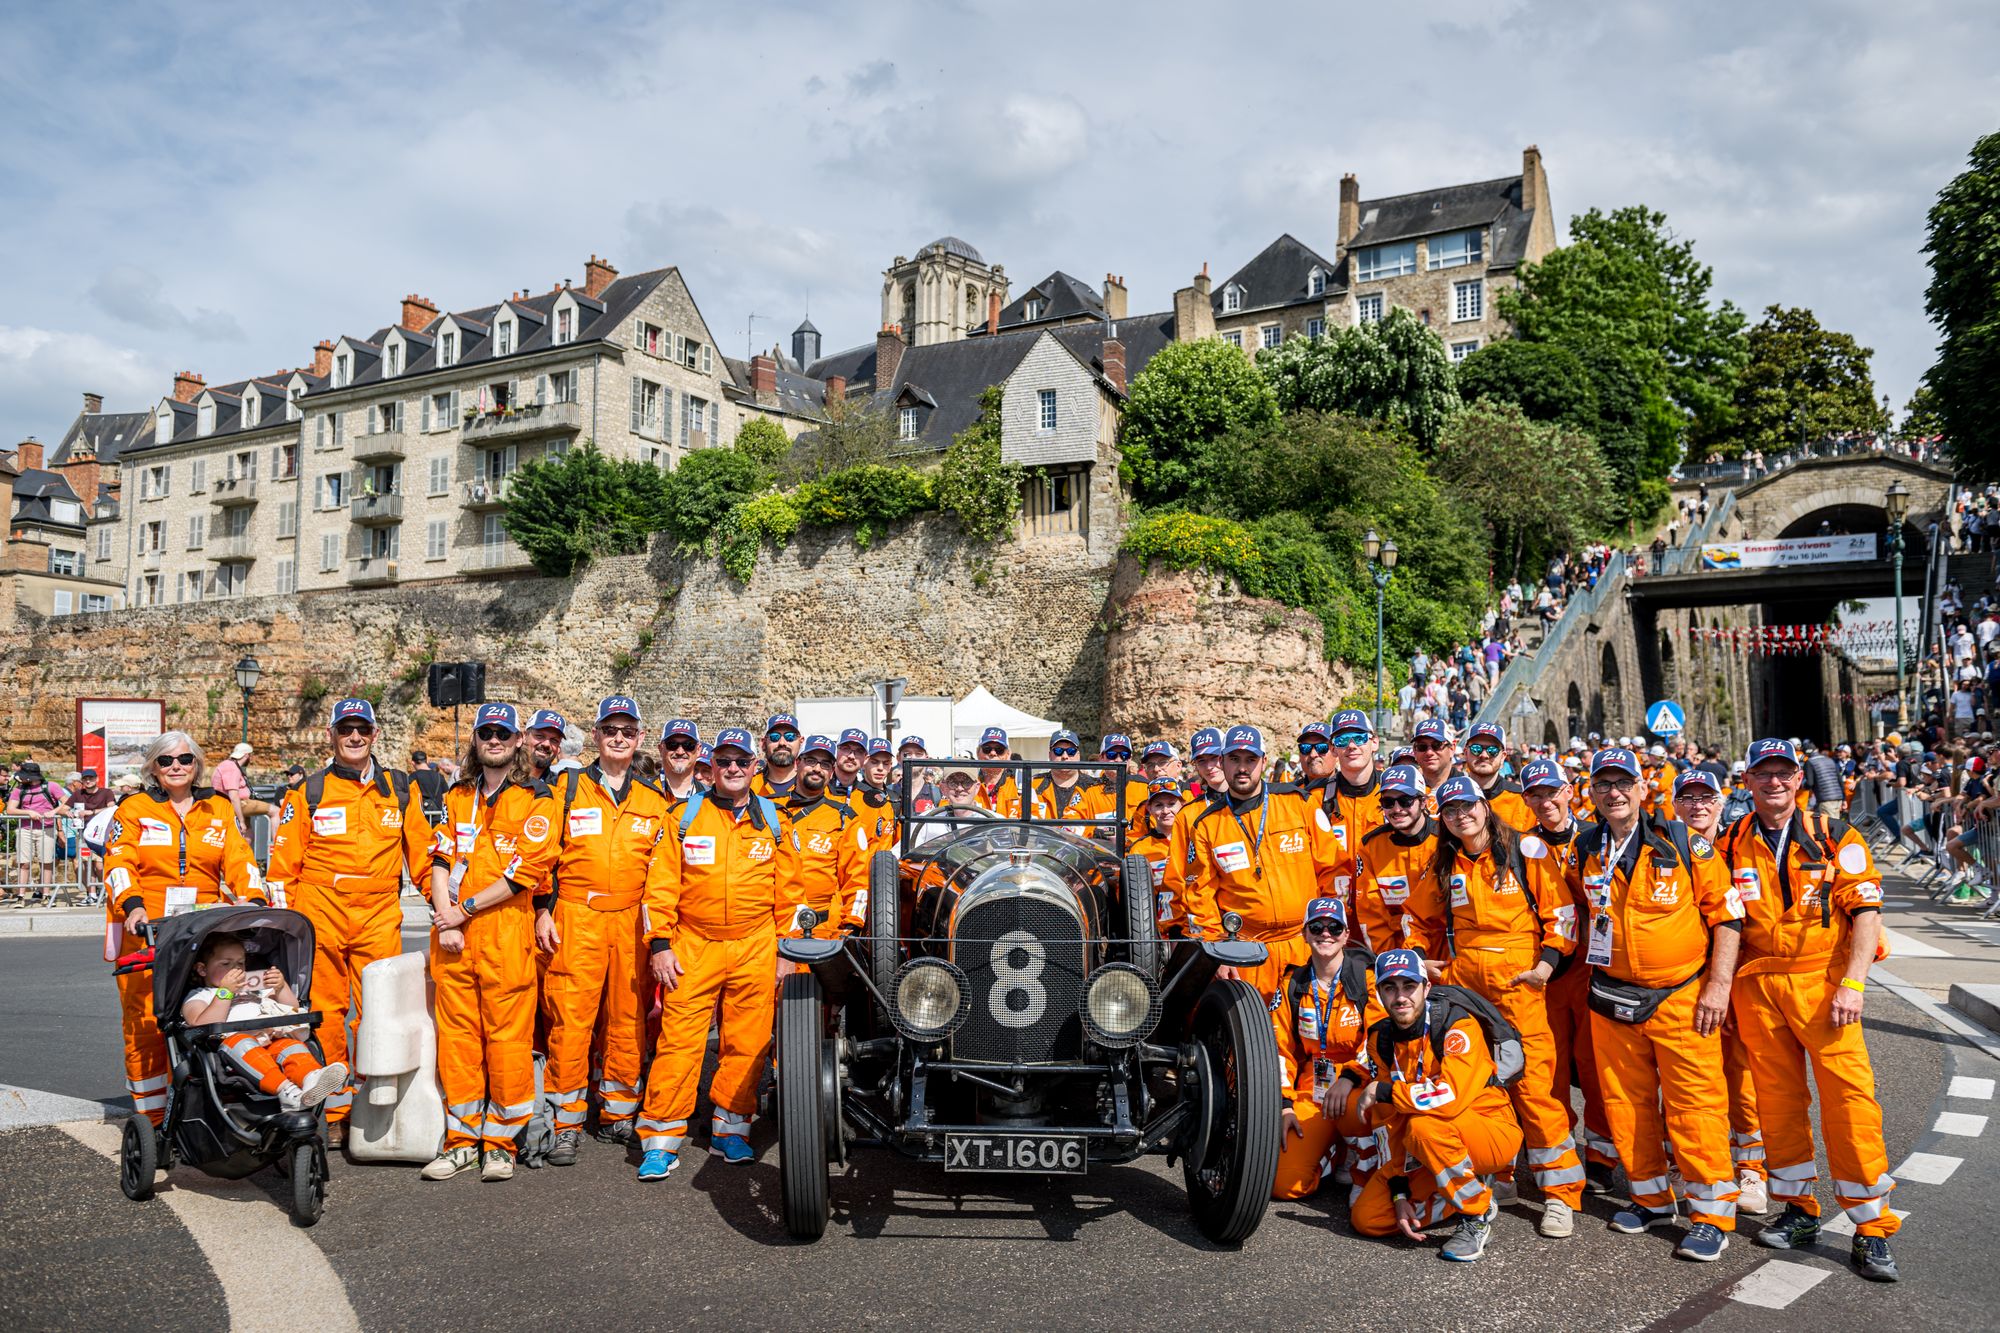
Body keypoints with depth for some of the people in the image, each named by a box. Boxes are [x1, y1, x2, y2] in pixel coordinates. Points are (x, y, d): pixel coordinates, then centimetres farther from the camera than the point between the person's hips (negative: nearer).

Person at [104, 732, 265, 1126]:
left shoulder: (218, 809, 15)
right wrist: (133, 904, -21)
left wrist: (254, 899, -11)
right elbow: (119, 862, -4)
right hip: (145, 931, -2)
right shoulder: (134, 809, 8)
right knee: (144, 1024, -3)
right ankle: (151, 1119, 6)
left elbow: (239, 858, 6)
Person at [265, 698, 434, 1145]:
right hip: (320, 915, -1)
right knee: (326, 1012, 2)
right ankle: (335, 1113, 12)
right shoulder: (308, 793, 6)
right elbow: (283, 864, 7)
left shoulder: (401, 790, 10)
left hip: (380, 917, 1)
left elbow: (422, 853, 14)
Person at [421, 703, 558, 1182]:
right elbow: (441, 861, 9)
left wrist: (464, 909, -9)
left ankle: (500, 1143, 8)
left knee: (507, 1035, -3)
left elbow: (525, 870, -8)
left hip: (506, 931, -4)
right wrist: (445, 921, -5)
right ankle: (462, 1140, 16)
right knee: (456, 1034, 6)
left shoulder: (536, 800, 0)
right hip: (453, 933, 4)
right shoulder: (457, 797, 16)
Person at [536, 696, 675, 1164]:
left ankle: (618, 1114, 18)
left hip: (633, 922, 2)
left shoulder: (654, 800, 13)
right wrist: (544, 909, -3)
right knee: (570, 1019, -5)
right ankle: (567, 1124, 3)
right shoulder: (567, 787, 7)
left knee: (628, 1019, 6)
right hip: (575, 919, -2)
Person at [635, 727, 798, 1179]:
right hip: (693, 946, -1)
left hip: (755, 948, 1)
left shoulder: (773, 820, 8)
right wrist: (659, 943, -5)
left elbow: (787, 890, 10)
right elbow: (661, 885, 2)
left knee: (747, 1042, 5)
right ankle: (662, 1139, 5)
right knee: (679, 1039, -4)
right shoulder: (686, 816, 5)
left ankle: (730, 1129, 20)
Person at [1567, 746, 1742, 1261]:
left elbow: (1727, 914, -5)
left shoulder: (1683, 843, -7)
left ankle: (1713, 1213, 9)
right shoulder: (1586, 852, 5)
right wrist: (1589, 974, 14)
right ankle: (1651, 1198, 27)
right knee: (1625, 1102, 10)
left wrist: (1718, 985, -10)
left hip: (1682, 996, -4)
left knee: (1694, 1103, -4)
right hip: (1612, 1000, 4)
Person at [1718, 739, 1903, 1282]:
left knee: (1849, 1096, -7)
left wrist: (1852, 982, -14)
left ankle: (1872, 1228, 4)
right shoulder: (1732, 846, 8)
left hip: (1823, 981, -3)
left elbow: (1867, 910, -4)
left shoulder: (1836, 838, 1)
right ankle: (1799, 1211, 22)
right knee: (1777, 1100, 7)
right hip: (1755, 987, 3)